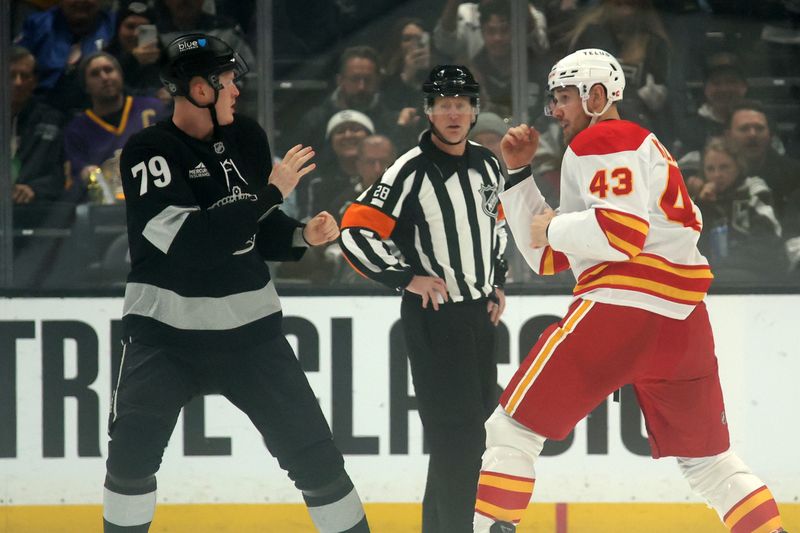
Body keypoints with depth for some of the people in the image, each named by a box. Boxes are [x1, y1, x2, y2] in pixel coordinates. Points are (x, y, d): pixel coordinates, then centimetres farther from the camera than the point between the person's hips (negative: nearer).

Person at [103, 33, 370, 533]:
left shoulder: (247, 137, 3)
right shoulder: (149, 152, -13)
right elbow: (189, 239, -26)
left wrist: (302, 235, -7)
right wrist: (271, 192, -23)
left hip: (250, 326, 4)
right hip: (165, 327, -4)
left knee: (314, 454, 1)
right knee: (132, 458, -9)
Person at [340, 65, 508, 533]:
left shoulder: (487, 164, 6)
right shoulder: (412, 172, -16)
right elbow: (356, 233, -19)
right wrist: (408, 277, -19)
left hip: (480, 314, 8)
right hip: (434, 316, -8)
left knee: (479, 427, 13)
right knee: (456, 434, -11)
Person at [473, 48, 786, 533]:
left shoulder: (602, 142, -1)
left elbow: (621, 233, -18)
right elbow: (548, 259, 28)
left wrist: (553, 226, -2)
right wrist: (518, 173, 23)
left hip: (626, 305, -10)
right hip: (683, 318, 10)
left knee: (513, 429, -5)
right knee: (708, 458, 17)